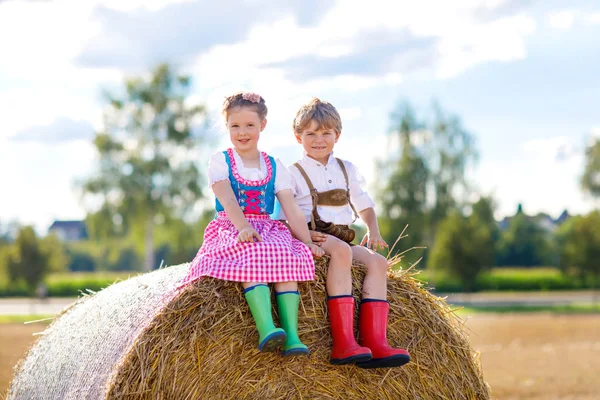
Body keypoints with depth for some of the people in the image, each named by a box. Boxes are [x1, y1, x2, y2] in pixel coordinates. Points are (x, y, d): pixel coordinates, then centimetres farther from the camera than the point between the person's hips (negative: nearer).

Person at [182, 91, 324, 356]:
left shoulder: (275, 167, 13)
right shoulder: (220, 161, 5)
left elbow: (292, 210, 5)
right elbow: (228, 201, -12)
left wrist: (307, 241, -8)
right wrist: (243, 227, -29)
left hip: (268, 230, 3)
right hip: (231, 229, -3)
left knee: (288, 256, -31)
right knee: (253, 255, -37)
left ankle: (292, 336, -41)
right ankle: (266, 329, -52)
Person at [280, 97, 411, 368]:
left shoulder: (346, 170, 18)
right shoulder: (294, 173, 3)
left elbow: (364, 204, 24)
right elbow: (284, 217, -2)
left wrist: (372, 231, 5)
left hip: (342, 242, 6)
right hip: (310, 241, -6)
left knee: (377, 261, -20)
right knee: (341, 251, -36)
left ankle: (374, 342, -29)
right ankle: (343, 343, -47)